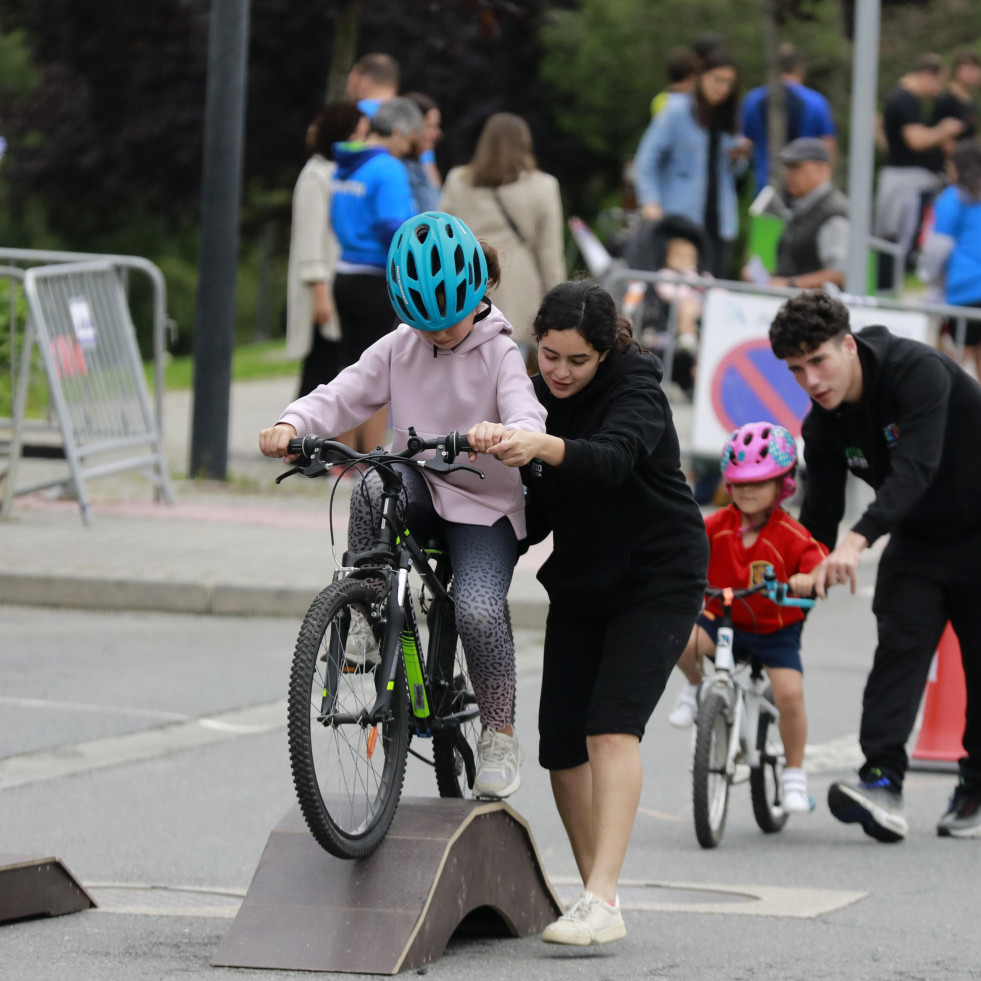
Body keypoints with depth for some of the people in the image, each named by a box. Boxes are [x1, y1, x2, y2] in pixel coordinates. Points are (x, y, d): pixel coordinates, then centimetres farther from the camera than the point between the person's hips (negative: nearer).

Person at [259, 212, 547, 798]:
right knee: (375, 485, -34)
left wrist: (502, 432, -52)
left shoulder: (499, 354, -10)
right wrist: (292, 425, -27)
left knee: (479, 612, -24)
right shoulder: (399, 349, 2)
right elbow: (345, 395, -6)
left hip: (485, 502, -3)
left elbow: (529, 420, -26)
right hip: (420, 487, 3)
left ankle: (500, 734, -2)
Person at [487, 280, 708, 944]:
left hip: (656, 583, -7)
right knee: (562, 742, 0)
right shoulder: (539, 399, 3)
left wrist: (543, 447, -56)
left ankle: (603, 901, -28)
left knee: (612, 726, -21)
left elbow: (613, 458, -39)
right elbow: (544, 510, 9)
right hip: (581, 587, 7)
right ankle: (597, 898, 12)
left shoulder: (635, 393, -17)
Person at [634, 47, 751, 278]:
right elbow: (646, 160, -6)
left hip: (719, 221, 6)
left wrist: (739, 158, 2)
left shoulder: (725, 118, 15)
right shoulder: (677, 110, -3)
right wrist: (650, 201, -18)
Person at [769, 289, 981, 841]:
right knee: (899, 645, -15)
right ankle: (884, 784, -27)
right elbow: (820, 511, 1)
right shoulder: (825, 423, -7)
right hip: (918, 540, 5)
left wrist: (859, 541, -51)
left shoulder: (918, 370, -29)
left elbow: (915, 468, -41)